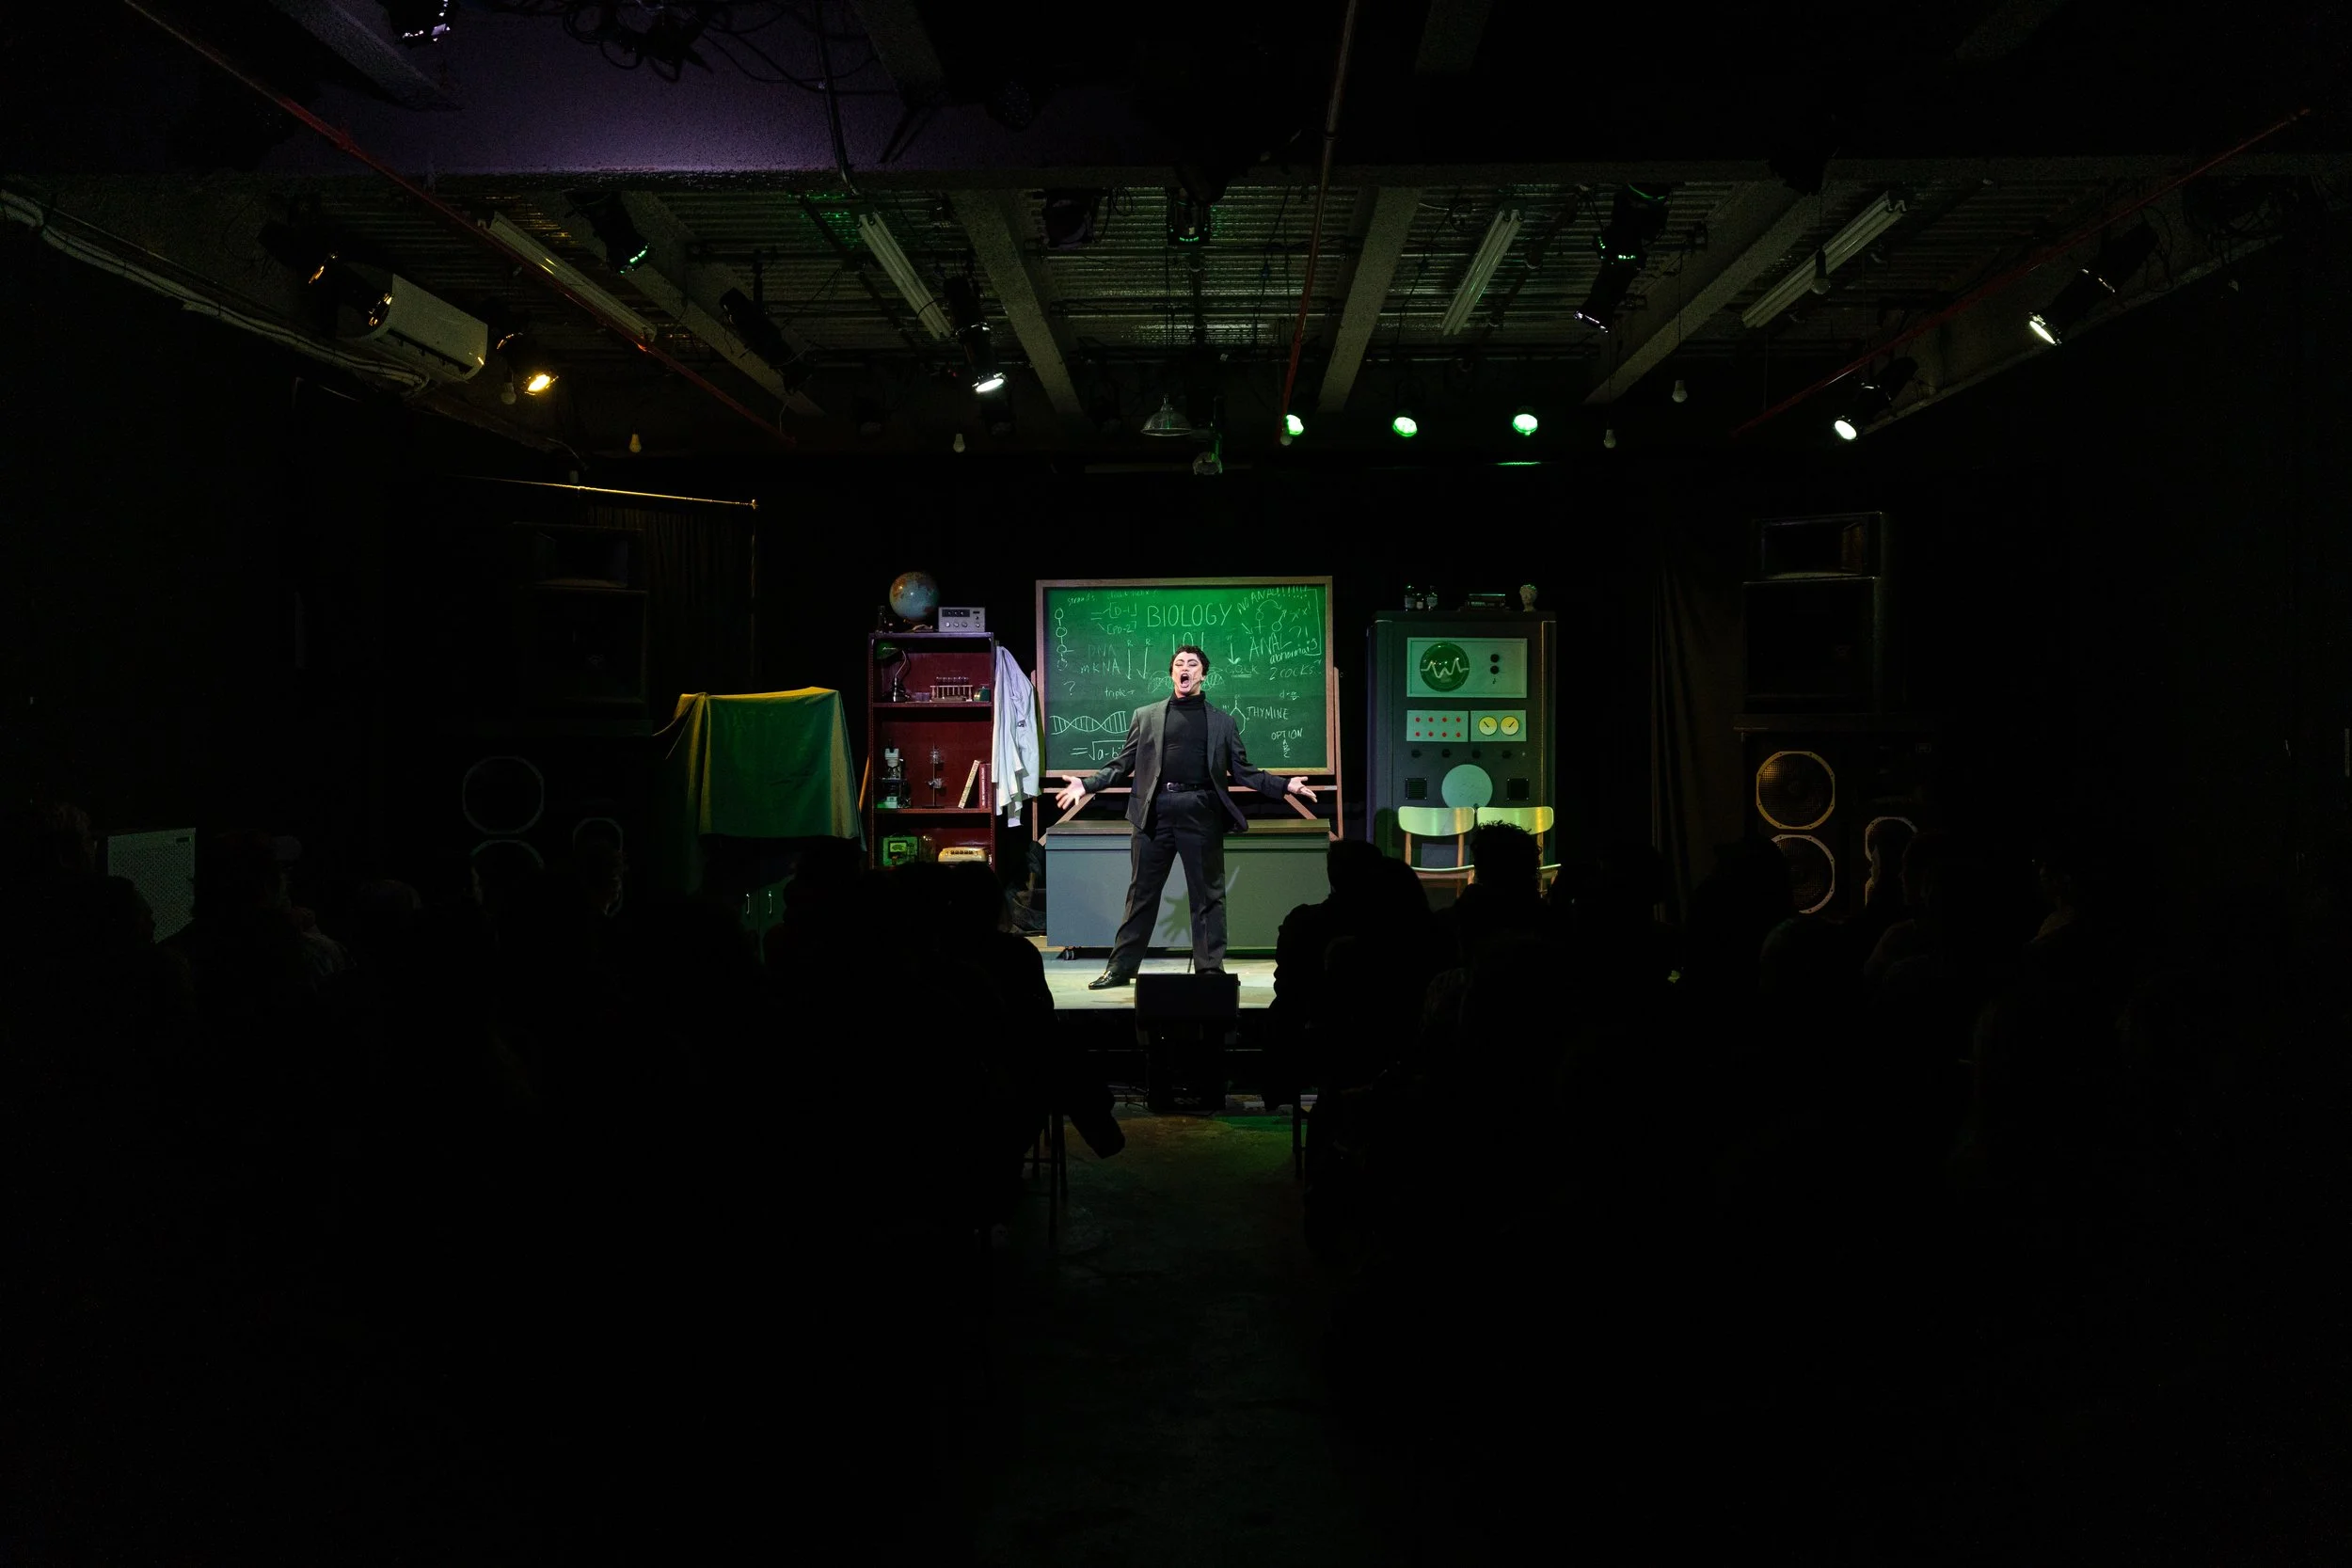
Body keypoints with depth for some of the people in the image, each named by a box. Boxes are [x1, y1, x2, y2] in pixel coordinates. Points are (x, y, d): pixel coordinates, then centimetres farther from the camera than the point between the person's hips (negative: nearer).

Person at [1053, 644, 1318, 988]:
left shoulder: (1222, 721, 12)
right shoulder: (1146, 716, 12)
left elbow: (1242, 771, 9)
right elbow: (1122, 765, 10)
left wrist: (1285, 785, -3)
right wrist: (1086, 784, -3)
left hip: (1202, 814, 0)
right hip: (1156, 813, 0)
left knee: (1208, 895, 3)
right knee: (1141, 894, 5)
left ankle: (1211, 969, 10)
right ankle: (1121, 968, 12)